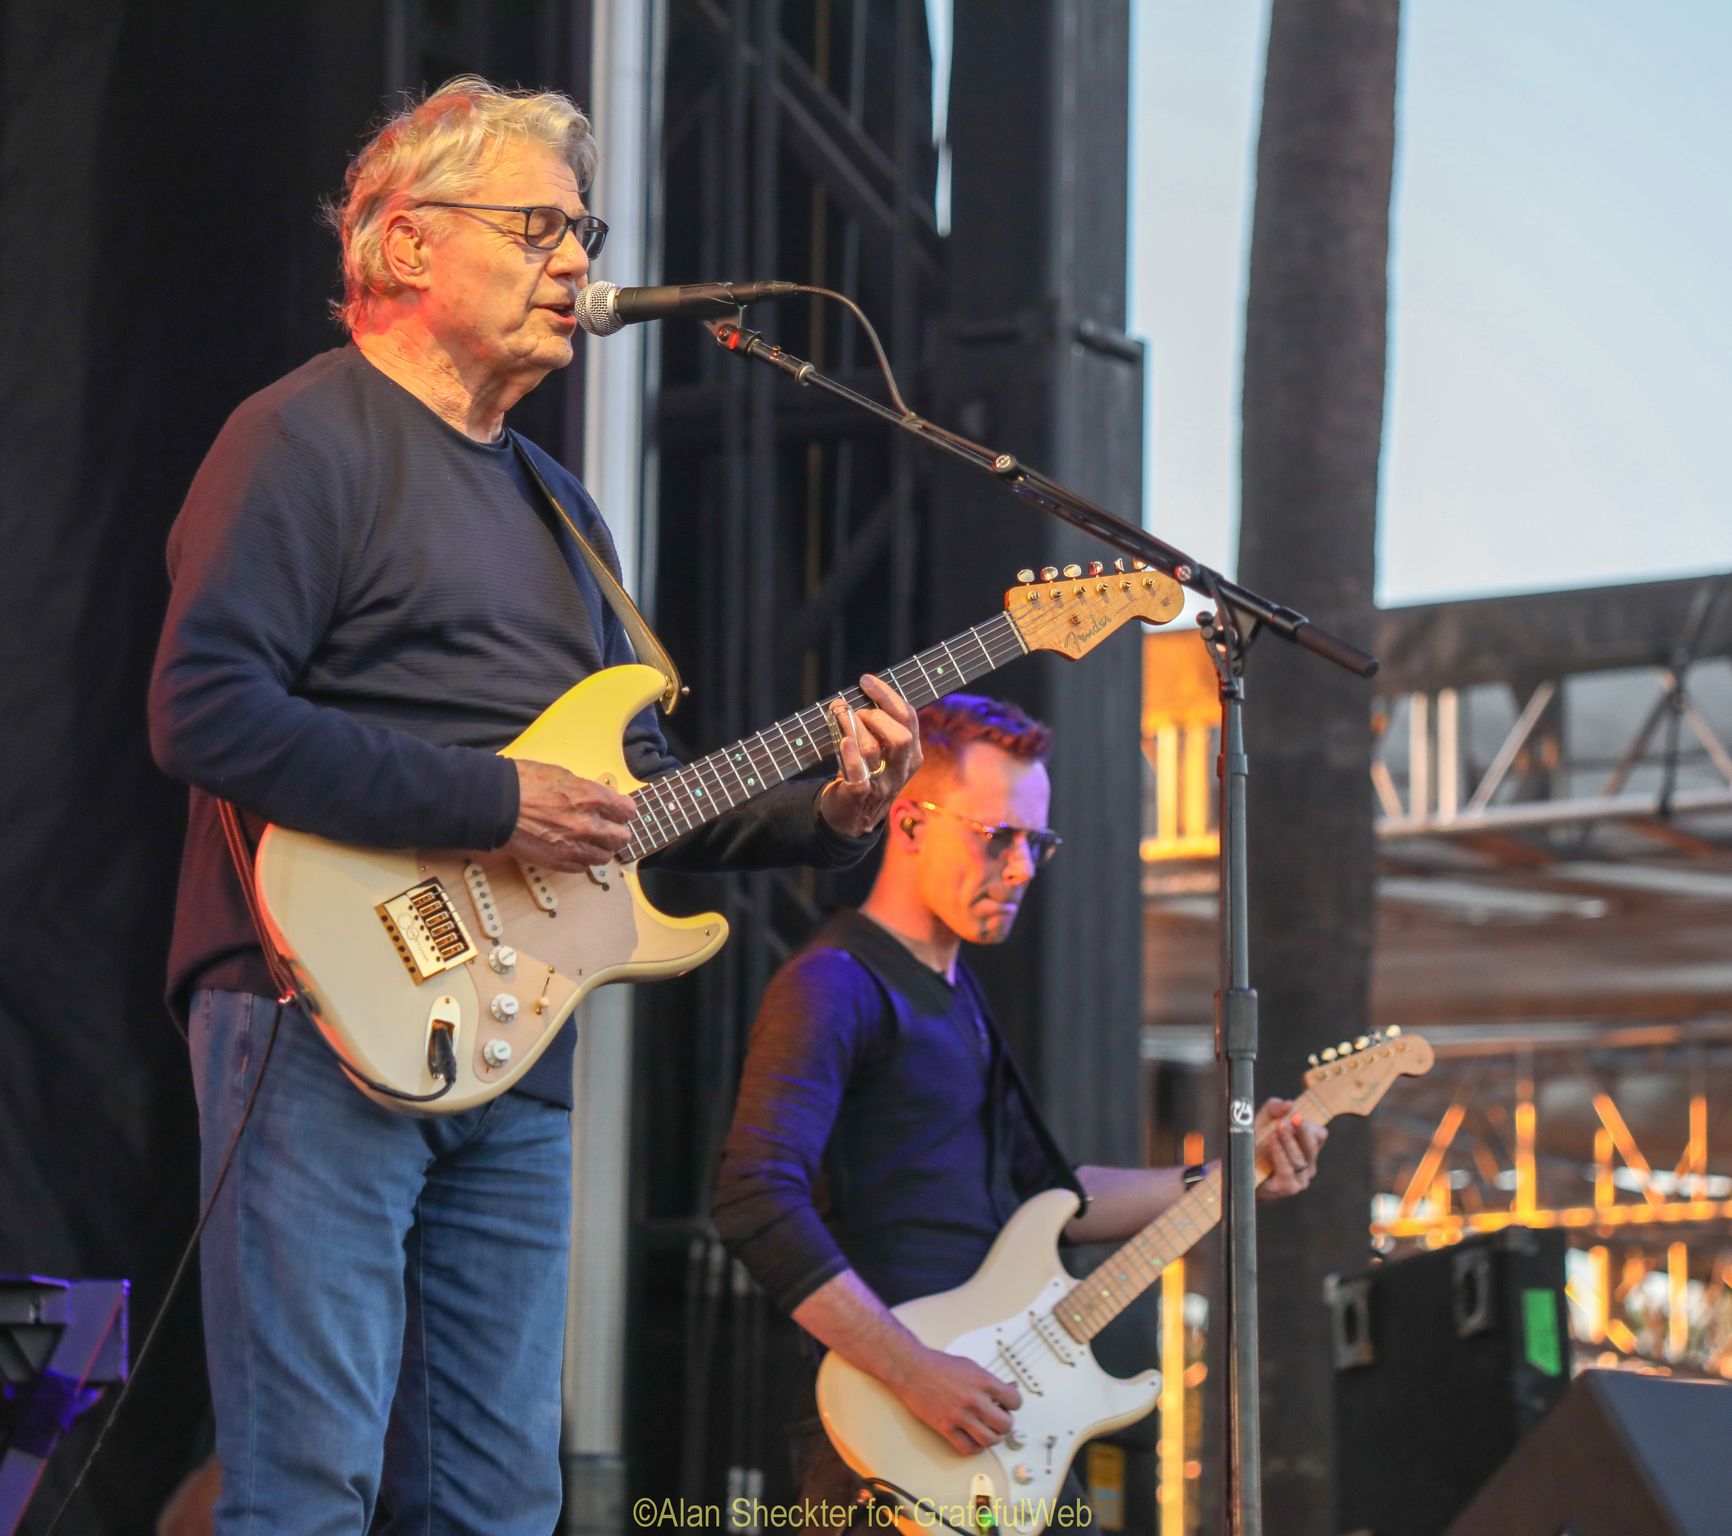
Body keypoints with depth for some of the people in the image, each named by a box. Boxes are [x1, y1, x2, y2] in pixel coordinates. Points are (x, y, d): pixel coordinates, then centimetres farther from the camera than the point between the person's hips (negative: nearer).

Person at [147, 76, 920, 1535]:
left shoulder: (553, 500, 23)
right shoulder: (310, 440, -4)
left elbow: (639, 783, 25)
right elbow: (207, 712, -17)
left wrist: (824, 808, 6)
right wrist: (492, 804, -18)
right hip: (330, 1025, -8)